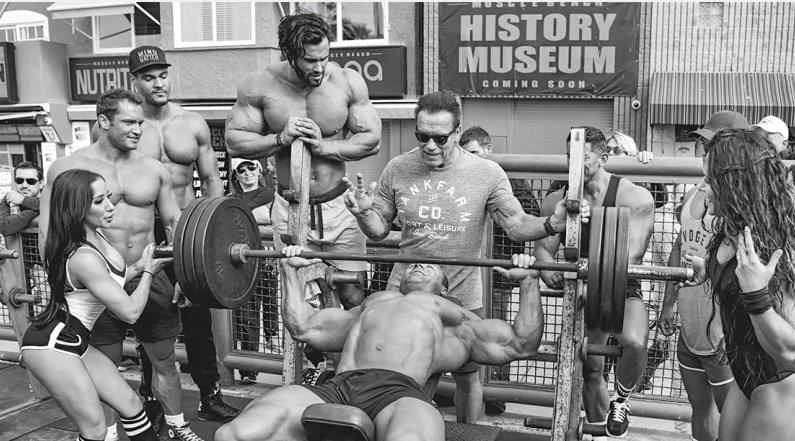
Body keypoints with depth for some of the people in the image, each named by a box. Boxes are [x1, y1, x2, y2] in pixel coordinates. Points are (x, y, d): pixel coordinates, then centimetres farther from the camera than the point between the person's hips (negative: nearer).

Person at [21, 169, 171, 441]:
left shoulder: (95, 236, 0)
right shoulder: (84, 258, -27)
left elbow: (107, 280, 19)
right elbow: (130, 311, -23)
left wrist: (137, 268, 5)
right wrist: (147, 271, -9)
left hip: (73, 341, 10)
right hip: (51, 346, -10)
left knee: (130, 403, 12)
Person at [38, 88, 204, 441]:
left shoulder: (153, 169, 4)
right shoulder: (68, 168, -4)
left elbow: (174, 222, 9)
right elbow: (49, 230, -3)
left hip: (150, 276, 3)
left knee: (164, 359, 12)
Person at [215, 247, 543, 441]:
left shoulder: (456, 319, 32)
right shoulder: (371, 303, 42)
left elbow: (521, 344, 23)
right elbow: (303, 327, 40)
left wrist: (528, 282, 18)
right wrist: (292, 271, 44)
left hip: (400, 391, -3)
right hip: (337, 387, 3)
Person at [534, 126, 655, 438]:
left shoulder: (634, 197, -13)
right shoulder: (557, 201, 0)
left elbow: (630, 256, -21)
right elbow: (543, 249, -2)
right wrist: (550, 272, -26)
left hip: (622, 290, -4)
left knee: (634, 342, -33)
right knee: (590, 370, 7)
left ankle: (620, 400, -2)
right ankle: (600, 430, 32)